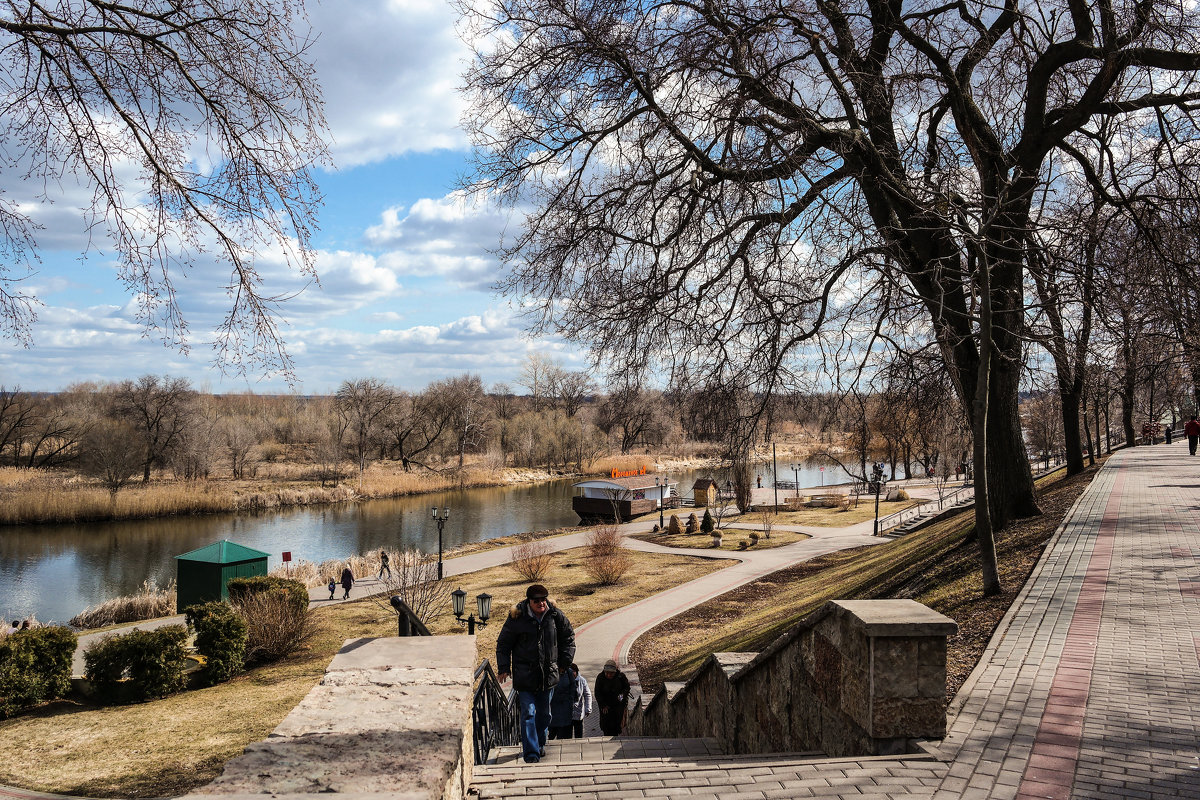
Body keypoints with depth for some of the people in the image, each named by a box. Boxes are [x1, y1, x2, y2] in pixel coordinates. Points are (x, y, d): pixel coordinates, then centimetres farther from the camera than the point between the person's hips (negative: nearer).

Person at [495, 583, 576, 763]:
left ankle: (540, 744, 36)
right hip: (525, 674, -3)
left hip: (549, 673, 3)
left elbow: (568, 636, 14)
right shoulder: (517, 618, -10)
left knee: (544, 713, 15)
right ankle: (531, 754, -7)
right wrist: (503, 668, -6)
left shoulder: (555, 615, -3)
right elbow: (503, 643, -1)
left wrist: (565, 661, 10)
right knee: (528, 713, -10)